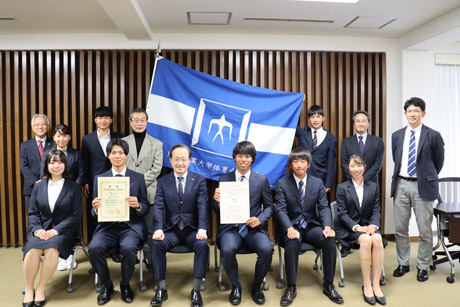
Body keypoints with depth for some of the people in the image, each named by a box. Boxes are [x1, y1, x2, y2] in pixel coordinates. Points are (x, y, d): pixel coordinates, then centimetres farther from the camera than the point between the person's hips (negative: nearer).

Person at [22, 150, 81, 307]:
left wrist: (56, 230, -16)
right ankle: (29, 289, -9)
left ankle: (41, 288, -13)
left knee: (52, 249, -32)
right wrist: (38, 229, -11)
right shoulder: (38, 186, 10)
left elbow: (75, 215, -4)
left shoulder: (73, 187, 1)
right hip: (42, 229, 2)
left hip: (64, 230, -2)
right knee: (32, 250, -28)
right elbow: (33, 212, 8)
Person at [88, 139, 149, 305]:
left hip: (131, 226, -2)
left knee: (129, 247, -31)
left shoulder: (138, 178, 8)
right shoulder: (99, 178, 12)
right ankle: (106, 285, 1)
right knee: (94, 247, -27)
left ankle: (125, 285, 0)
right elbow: (95, 212, 10)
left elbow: (146, 207, 6)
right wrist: (96, 208, -14)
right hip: (107, 226, 2)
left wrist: (137, 205, -17)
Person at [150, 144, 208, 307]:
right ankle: (161, 289, -11)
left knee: (203, 245, -30)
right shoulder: (163, 181, 8)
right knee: (156, 244, -27)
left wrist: (202, 229, -22)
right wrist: (158, 229, -20)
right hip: (171, 229, 1)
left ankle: (196, 290, -16)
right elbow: (158, 207, -2)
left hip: (192, 229, -1)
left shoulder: (199, 180, 4)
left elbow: (203, 206, -6)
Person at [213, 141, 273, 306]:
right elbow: (218, 211, 7)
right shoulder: (224, 179, 6)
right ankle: (236, 287, 0)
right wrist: (218, 201, -17)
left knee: (266, 250, -28)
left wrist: (260, 219, -10)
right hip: (230, 228, 0)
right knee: (227, 250, -31)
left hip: (253, 228, 1)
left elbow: (269, 206, 10)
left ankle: (256, 286, 3)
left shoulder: (262, 180, 7)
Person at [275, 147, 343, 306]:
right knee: (292, 242, -35)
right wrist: (290, 228, -28)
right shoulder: (282, 184, 0)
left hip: (312, 226, 2)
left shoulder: (318, 183, 8)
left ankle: (328, 285, -8)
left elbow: (324, 207, 0)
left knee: (330, 240, -27)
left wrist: (327, 226, -20)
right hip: (293, 227, -2)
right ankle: (291, 288, -19)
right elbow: (281, 210, -9)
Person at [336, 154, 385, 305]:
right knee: (366, 240, -33)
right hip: (348, 229, -2)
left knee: (377, 239, -32)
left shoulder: (373, 186, 12)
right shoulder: (342, 188, 4)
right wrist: (357, 227, -19)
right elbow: (342, 214, -4)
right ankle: (366, 285, -25)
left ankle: (376, 284, -25)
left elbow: (376, 211, 6)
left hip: (368, 226, 3)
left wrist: (373, 225, -14)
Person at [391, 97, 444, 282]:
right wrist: (400, 175, 14)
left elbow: (439, 161, 6)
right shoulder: (397, 135, 8)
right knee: (400, 229, 10)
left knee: (424, 230, 5)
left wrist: (428, 178, 12)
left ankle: (423, 267, 21)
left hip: (422, 186, -3)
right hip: (401, 185, 4)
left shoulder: (433, 135, -3)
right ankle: (403, 264, 25)